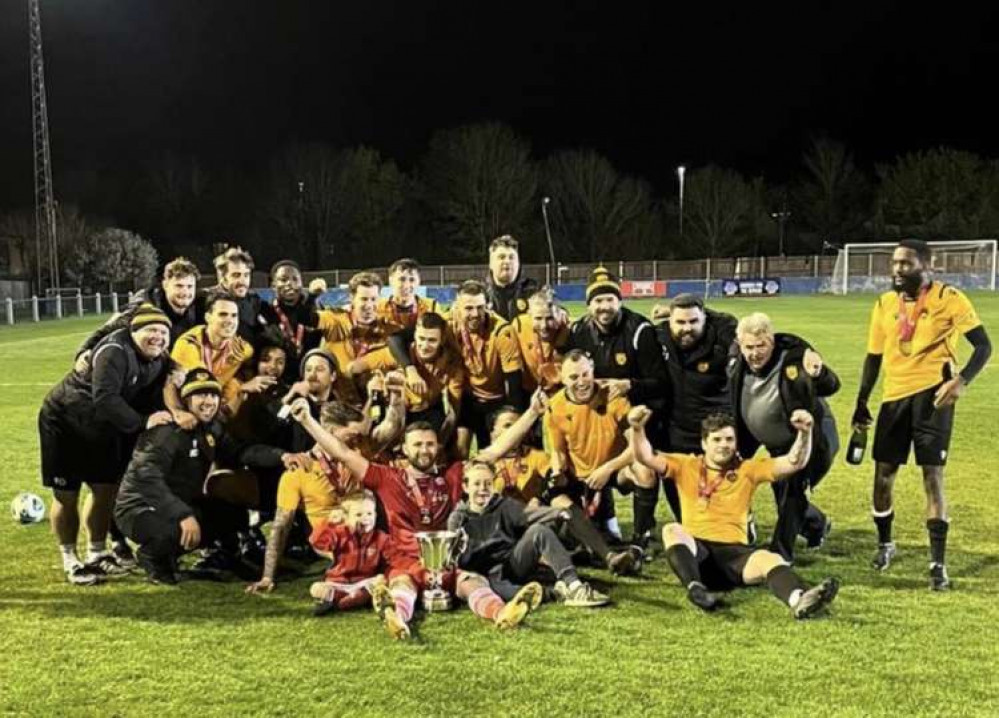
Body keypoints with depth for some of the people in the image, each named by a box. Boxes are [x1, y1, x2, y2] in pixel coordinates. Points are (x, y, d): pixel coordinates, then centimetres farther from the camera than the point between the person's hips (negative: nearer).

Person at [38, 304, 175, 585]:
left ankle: (97, 555, 22)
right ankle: (70, 561, 15)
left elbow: (153, 401, -6)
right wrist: (142, 422, -40)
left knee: (106, 489, 8)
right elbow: (105, 398, -39)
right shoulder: (114, 351, -30)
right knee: (66, 494, 1)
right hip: (65, 422, -7)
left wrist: (172, 414, -25)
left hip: (100, 427, 8)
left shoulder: (160, 362, -4)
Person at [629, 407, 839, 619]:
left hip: (733, 550, 0)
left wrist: (804, 433, -13)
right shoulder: (685, 466, 13)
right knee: (672, 530, -32)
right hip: (694, 550, 0)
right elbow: (646, 457, 1)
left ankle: (800, 600, -62)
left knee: (770, 559, -31)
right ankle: (695, 588, -53)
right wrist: (638, 429, -18)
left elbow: (794, 463, 5)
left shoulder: (748, 470, 15)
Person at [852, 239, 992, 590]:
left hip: (932, 393, -4)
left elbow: (983, 345, -6)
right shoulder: (884, 303, 8)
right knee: (883, 472, 8)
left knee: (933, 475, -7)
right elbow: (874, 356, 16)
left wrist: (961, 380, -21)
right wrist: (861, 401, 15)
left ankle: (938, 563, 3)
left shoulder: (950, 299, -6)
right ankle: (885, 543, 31)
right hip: (895, 395, 5)